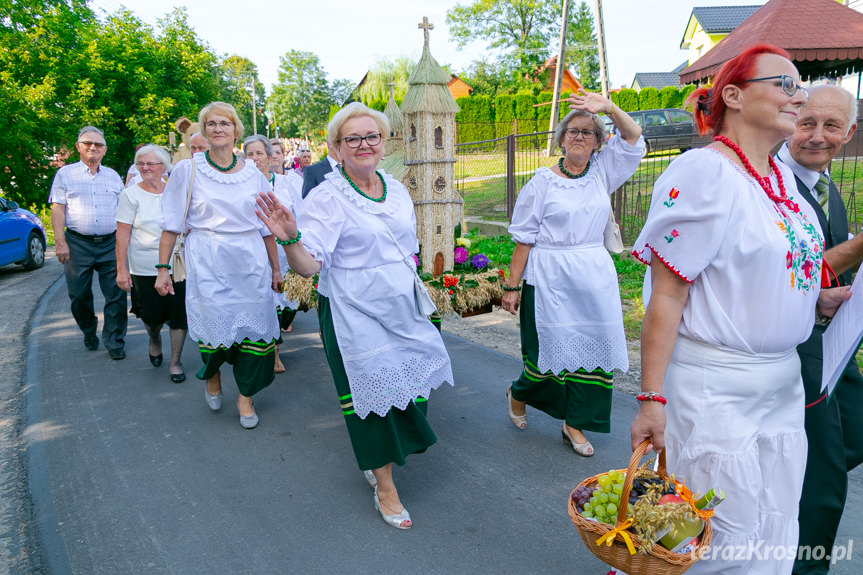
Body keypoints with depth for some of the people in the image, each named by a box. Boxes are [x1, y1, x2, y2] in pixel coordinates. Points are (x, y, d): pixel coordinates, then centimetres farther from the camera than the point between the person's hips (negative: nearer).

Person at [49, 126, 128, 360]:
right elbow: (57, 210, 2)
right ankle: (89, 333, 29)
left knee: (116, 295, -4)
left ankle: (114, 342, 7)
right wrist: (60, 243, -8)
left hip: (111, 243, 1)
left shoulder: (113, 176, 14)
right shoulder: (66, 173, 8)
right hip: (78, 244, -1)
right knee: (79, 296, 6)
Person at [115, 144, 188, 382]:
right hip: (144, 269, -1)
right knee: (152, 316, 5)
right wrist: (121, 269, -9)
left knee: (179, 315, 0)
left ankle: (175, 362, 15)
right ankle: (155, 340, 40)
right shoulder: (131, 194, 0)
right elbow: (122, 234, -4)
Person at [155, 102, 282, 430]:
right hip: (208, 265, -2)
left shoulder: (253, 173, 7)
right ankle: (212, 378, 33)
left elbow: (266, 226, 11)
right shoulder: (187, 170, 1)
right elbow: (172, 223, 1)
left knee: (253, 327, -1)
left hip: (250, 264, 2)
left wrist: (275, 268, 11)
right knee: (214, 326, -1)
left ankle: (245, 397, 18)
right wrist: (163, 268, -3)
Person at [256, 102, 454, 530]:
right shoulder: (328, 198, -13)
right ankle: (384, 486, 23)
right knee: (373, 391, 3)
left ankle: (381, 458, 41)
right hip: (354, 314, -6)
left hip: (401, 309, 6)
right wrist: (290, 239, -39)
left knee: (408, 387, 13)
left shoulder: (396, 188, 6)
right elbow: (309, 266, -21)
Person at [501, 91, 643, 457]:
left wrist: (608, 107, -11)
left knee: (592, 344, 5)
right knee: (552, 347, 1)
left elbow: (634, 137, 5)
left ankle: (573, 424, 19)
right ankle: (519, 394, 33)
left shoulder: (602, 172, 9)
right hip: (550, 278, -4)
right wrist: (512, 286, -6)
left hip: (595, 276, 4)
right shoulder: (543, 181, -2)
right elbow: (524, 238, -4)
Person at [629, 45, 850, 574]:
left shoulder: (782, 177, 10)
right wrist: (652, 398, -20)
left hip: (782, 382, 8)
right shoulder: (705, 172, -15)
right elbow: (666, 296, -19)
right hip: (715, 386, -8)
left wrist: (817, 300, 7)